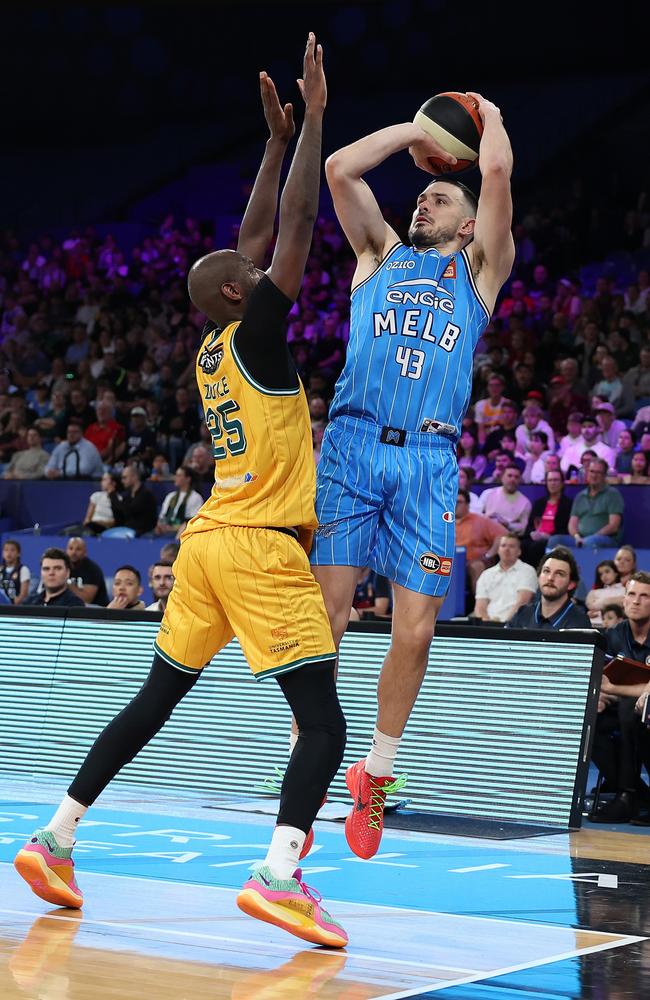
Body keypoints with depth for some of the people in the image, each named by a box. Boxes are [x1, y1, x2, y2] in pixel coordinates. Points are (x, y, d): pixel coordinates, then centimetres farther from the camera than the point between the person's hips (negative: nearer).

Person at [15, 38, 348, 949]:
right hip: (262, 547, -8)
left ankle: (56, 839, 16)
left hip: (208, 540, 8)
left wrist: (278, 138, 26)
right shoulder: (253, 334, -6)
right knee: (323, 723, -11)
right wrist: (312, 117, -2)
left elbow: (259, 237, 23)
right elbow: (298, 223, -9)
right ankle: (280, 872, -29)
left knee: (153, 705, 16)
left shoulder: (212, 347, 14)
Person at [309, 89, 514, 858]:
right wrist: (415, 130, 24)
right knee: (322, 616, -7)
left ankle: (376, 771, 14)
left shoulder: (479, 268, 20)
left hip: (428, 459, 0)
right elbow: (339, 169, 14)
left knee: (415, 631, -4)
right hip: (351, 446, 0)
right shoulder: (380, 254, 24)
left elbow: (497, 172, 7)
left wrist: (489, 112, 25)